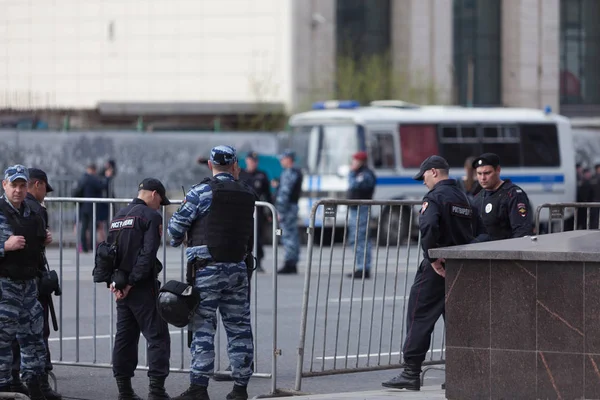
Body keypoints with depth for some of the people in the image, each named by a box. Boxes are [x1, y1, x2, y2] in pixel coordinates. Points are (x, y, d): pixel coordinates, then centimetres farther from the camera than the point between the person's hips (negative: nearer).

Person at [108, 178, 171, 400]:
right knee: (157, 336, -5)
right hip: (143, 288, -8)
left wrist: (112, 281, 3)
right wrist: (132, 283, -15)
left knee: (124, 338, 11)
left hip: (121, 288, 8)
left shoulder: (118, 217, 16)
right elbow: (147, 254, -17)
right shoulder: (151, 216, -8)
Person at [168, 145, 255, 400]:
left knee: (203, 329, -3)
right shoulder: (247, 195, 7)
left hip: (206, 270, -4)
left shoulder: (201, 192, -7)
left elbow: (177, 224, -6)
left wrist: (176, 240, 17)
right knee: (239, 328, 9)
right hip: (237, 269, 4)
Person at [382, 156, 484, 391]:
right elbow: (478, 232, 20)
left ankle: (411, 373, -8)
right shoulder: (464, 198, 16)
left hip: (437, 267, -8)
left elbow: (429, 226, -25)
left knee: (420, 317, -5)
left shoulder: (434, 197, -9)